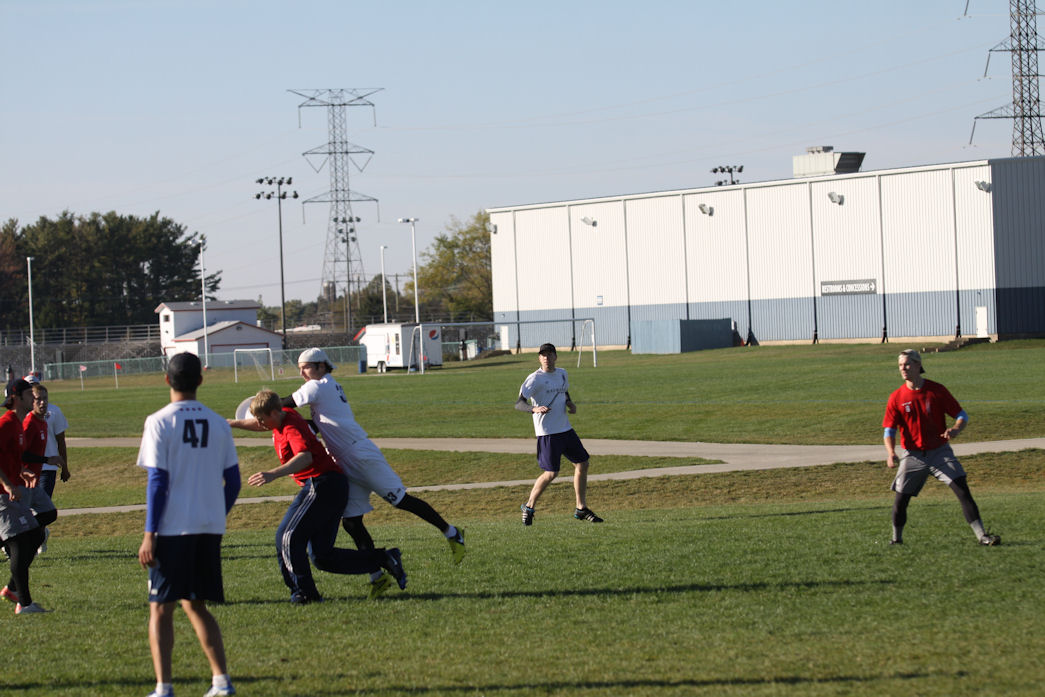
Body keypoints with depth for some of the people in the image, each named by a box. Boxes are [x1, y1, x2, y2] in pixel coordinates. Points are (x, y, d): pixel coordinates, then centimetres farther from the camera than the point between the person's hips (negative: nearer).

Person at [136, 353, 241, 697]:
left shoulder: (159, 422, -7)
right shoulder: (218, 424, 7)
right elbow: (233, 482, 9)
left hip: (172, 527, -5)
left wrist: (149, 534, -8)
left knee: (161, 608, 2)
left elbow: (157, 481, -10)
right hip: (210, 527, 5)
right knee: (195, 605, 17)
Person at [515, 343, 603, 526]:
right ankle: (529, 507, 9)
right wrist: (535, 409, -36)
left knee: (582, 464, 8)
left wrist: (570, 404, 6)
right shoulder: (535, 378, -11)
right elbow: (519, 403, -16)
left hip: (565, 428, 7)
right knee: (551, 473, -10)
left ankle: (581, 509, 20)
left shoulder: (562, 374, 11)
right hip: (547, 433, -7)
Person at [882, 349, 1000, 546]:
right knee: (901, 498, -2)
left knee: (963, 490, -12)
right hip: (913, 456, 1)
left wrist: (956, 429, -23)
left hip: (940, 453, -1)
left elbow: (962, 416, 0)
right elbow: (889, 431, -1)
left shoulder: (937, 390, -3)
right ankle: (896, 539, 21)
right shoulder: (896, 398, -2)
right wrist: (891, 453, -20)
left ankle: (982, 535, -12)